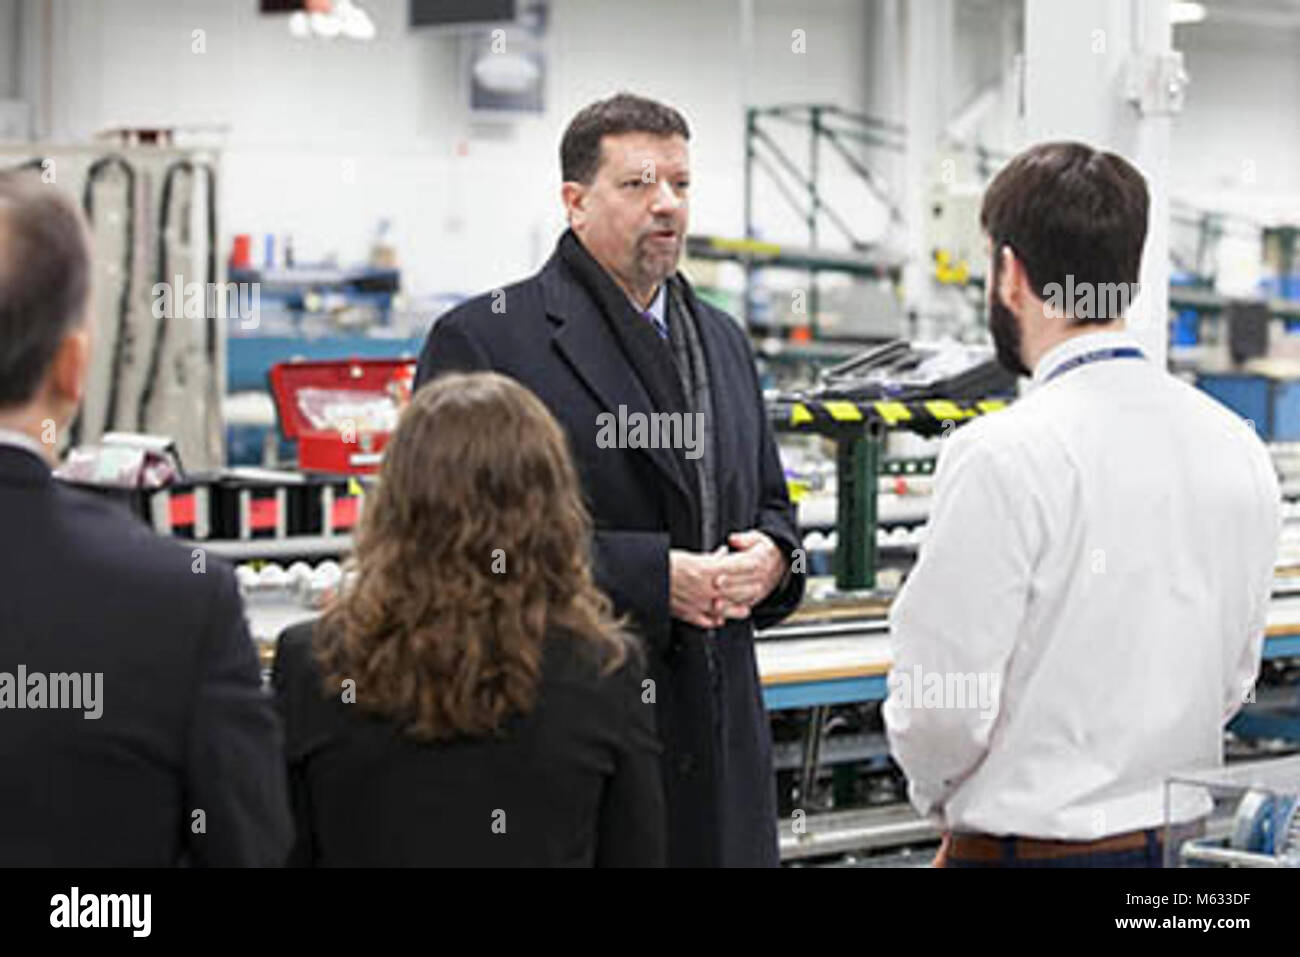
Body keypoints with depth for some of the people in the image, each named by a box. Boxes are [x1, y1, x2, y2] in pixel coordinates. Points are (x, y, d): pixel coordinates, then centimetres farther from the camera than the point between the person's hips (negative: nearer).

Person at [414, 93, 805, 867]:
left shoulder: (722, 340, 18)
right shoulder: (484, 338, -6)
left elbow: (770, 506, 26)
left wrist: (772, 557, 1)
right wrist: (652, 577, -18)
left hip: (718, 741, 6)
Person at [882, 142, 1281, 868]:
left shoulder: (1002, 459, -17)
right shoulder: (1240, 449, 4)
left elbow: (943, 705, -15)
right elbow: (1235, 677, 12)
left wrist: (938, 795, 5)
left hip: (1032, 844, -7)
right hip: (1183, 831, 7)